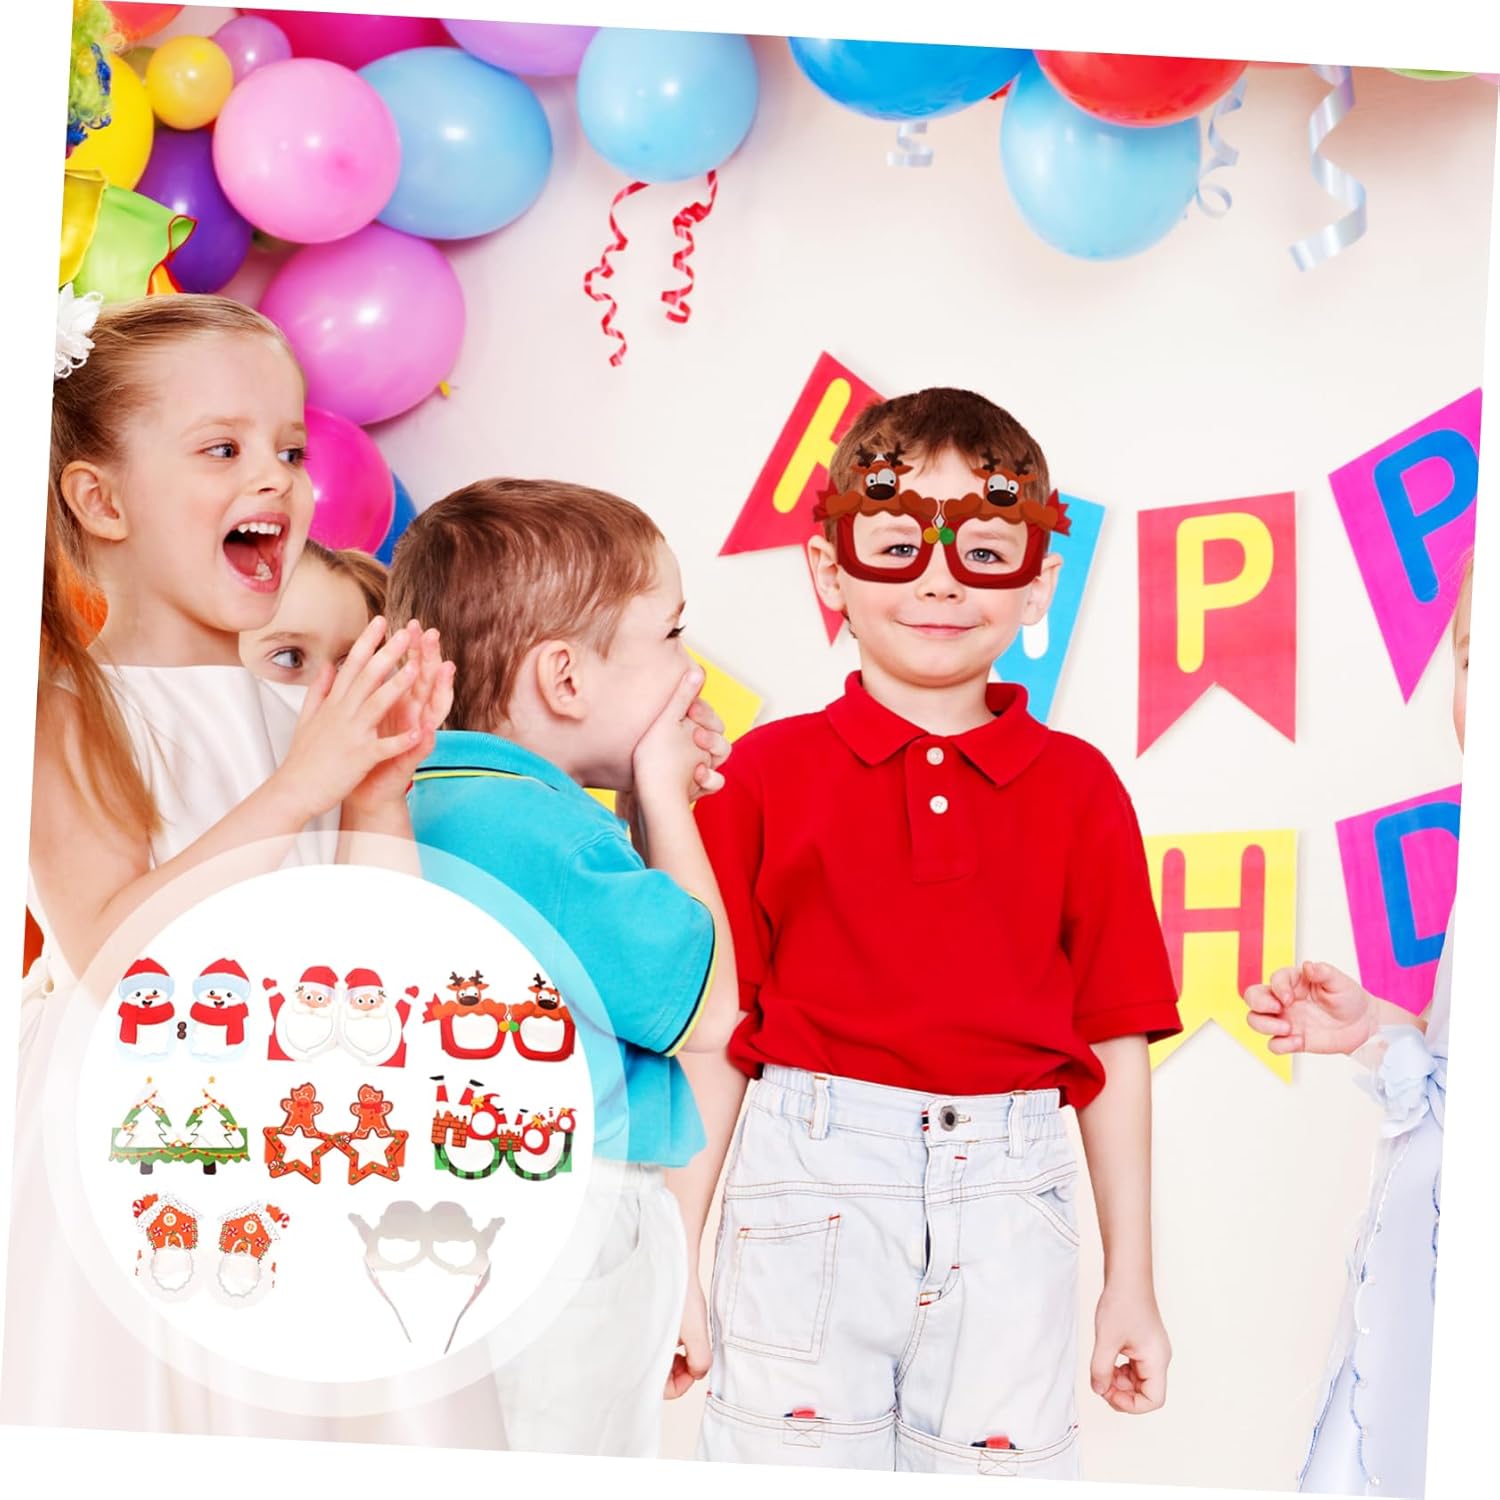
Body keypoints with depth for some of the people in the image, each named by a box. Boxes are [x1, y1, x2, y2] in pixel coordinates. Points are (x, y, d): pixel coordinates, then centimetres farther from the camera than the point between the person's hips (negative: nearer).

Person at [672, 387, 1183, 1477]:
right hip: (808, 1187, -1)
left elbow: (1116, 1039, 6)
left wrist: (1133, 1284, 8)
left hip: (1006, 1199, 1)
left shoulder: (1077, 787, 5)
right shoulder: (768, 772, 1)